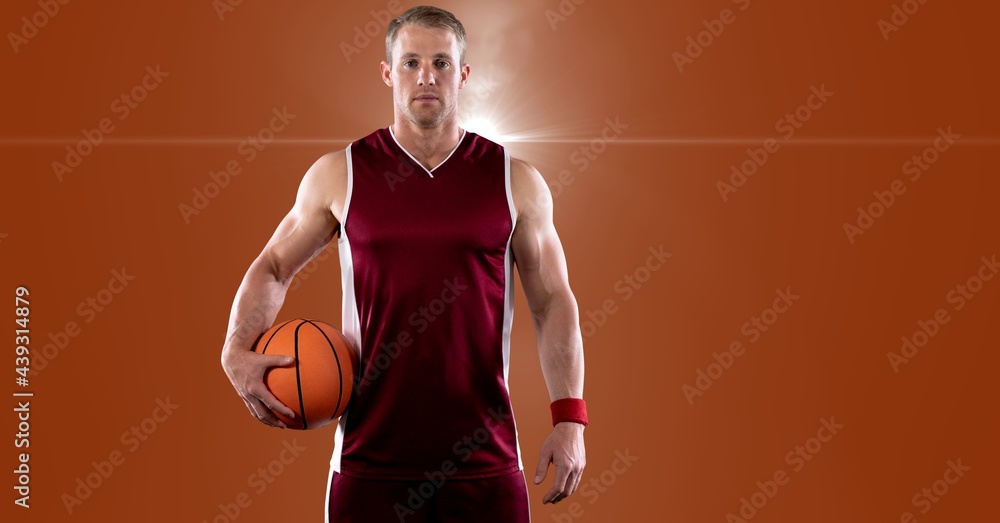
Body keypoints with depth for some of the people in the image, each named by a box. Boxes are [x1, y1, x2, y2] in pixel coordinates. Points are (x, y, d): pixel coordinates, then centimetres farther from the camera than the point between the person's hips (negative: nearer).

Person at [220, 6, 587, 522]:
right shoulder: (338, 175, 3)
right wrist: (238, 349, -5)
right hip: (371, 458, 0)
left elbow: (552, 302, 5)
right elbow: (272, 266, 12)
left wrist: (569, 419, -4)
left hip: (485, 459, 0)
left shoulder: (517, 182, 3)